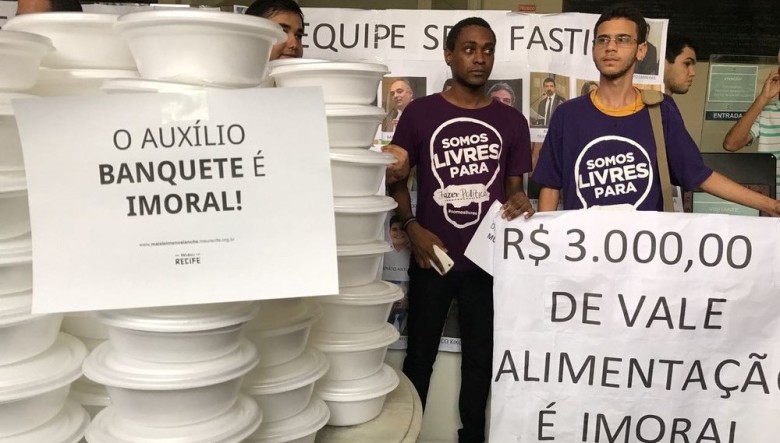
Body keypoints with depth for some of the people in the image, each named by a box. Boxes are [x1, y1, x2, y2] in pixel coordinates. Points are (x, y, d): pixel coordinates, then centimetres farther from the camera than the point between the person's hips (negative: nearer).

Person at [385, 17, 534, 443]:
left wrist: (519, 202, -12)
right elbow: (397, 179, 3)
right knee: (419, 357, 10)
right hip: (431, 258, -2)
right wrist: (412, 227, -13)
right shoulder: (419, 113, -1)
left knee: (480, 359, 15)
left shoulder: (511, 121, 6)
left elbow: (513, 186, 11)